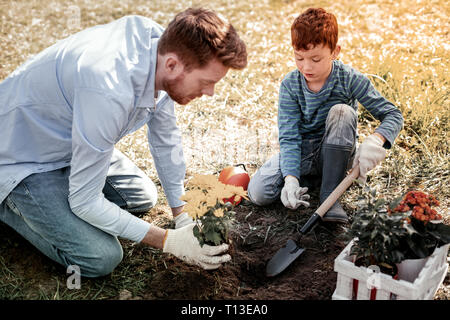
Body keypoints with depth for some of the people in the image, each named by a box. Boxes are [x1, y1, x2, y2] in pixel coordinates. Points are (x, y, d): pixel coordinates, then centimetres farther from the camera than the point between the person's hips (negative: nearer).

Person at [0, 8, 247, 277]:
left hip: (69, 140, 8)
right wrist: (168, 241, -26)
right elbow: (85, 202, -30)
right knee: (101, 258, -15)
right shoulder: (108, 93, -41)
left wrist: (183, 214, -1)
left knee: (142, 197, 14)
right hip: (22, 158, -7)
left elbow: (166, 138, -2)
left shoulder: (160, 40, -16)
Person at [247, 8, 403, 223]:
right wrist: (291, 179, -33)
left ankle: (329, 193, -23)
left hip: (336, 154, 0)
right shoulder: (290, 85, -12)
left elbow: (393, 115, -14)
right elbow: (289, 138, -17)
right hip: (301, 153, 1)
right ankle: (311, 180, 3)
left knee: (342, 111, -32)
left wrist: (375, 140, -37)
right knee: (258, 193, -21)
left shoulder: (350, 80, -15)